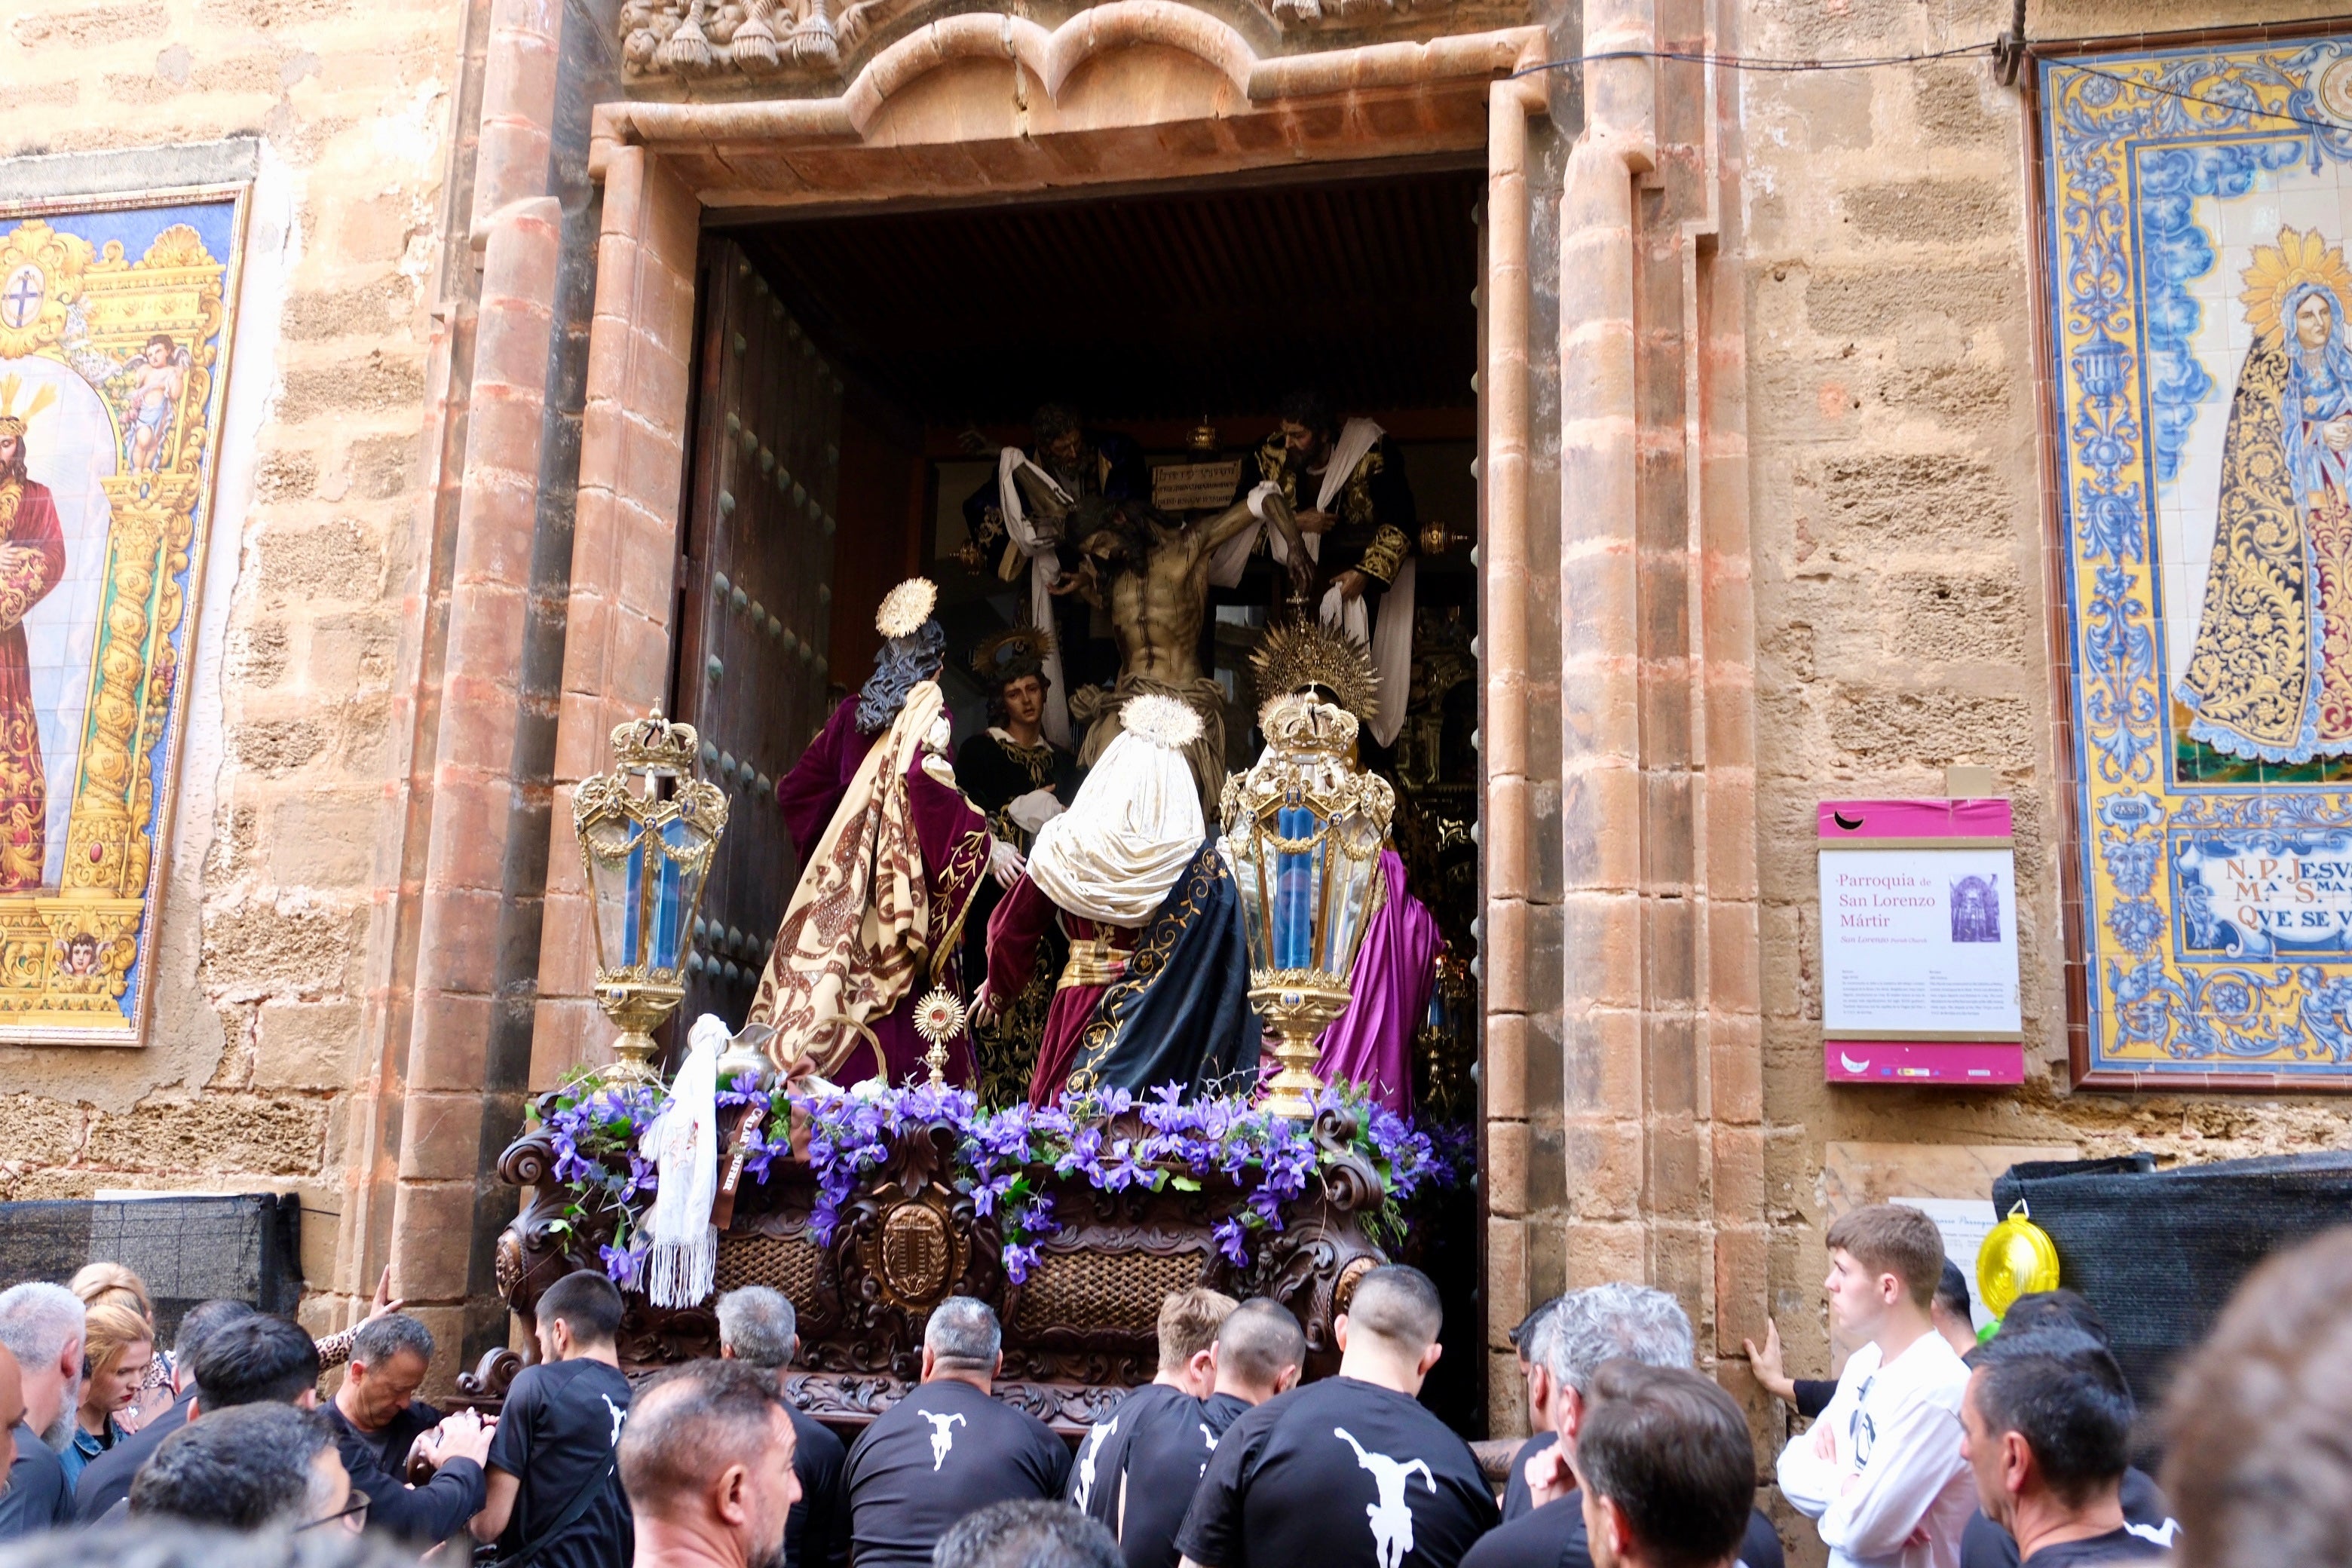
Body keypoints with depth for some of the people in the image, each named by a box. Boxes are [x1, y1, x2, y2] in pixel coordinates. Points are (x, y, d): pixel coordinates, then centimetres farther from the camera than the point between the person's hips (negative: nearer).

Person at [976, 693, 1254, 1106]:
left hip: (1079, 1013, 0)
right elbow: (1230, 960, -7)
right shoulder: (1201, 859, -6)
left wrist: (998, 989, 21)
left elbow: (1011, 929, 4)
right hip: (1160, 1022, 0)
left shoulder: (1066, 843, -4)